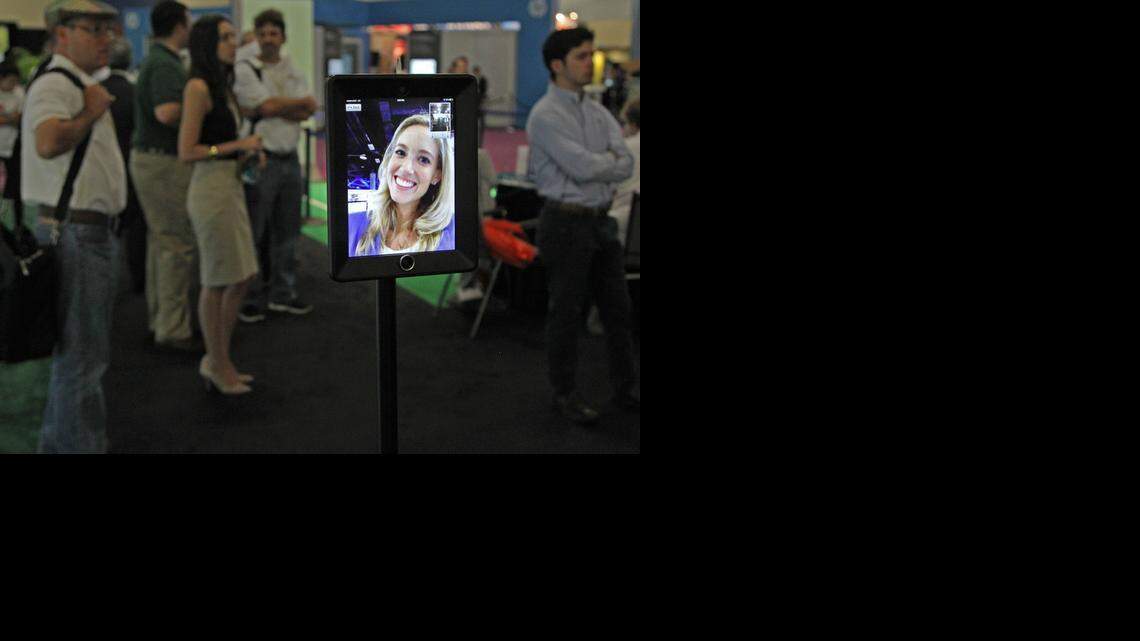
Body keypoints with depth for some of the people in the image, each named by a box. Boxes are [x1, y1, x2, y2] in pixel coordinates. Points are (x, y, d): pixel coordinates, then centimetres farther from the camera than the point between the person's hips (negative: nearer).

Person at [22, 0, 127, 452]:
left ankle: (58, 445, 35)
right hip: (73, 233, -11)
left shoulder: (84, 86, 18)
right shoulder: (53, 84, -17)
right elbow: (49, 143, -37)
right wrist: (91, 112, -24)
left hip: (94, 232, 11)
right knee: (80, 357, -5)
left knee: (79, 354, 21)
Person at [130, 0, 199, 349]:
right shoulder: (166, 65, -17)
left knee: (161, 240, 16)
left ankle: (159, 317, 25)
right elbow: (167, 112, -31)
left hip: (150, 159, 11)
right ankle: (173, 329, -6)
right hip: (165, 162, -11)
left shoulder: (155, 60, 16)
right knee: (179, 243, -8)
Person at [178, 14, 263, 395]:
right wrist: (238, 146, -14)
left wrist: (248, 151, 6)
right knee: (217, 283, 1)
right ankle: (218, 367, 14)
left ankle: (216, 360, 25)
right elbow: (187, 151, -15)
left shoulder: (222, 87, 15)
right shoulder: (198, 88, -12)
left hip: (231, 185, 9)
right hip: (211, 188, -9)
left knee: (242, 277, 13)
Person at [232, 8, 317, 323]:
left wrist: (275, 108, -12)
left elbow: (307, 112, -1)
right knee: (253, 233, -2)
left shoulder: (293, 72, 14)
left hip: (290, 159, 6)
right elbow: (267, 104, -15)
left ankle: (282, 293, 22)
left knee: (287, 232, 12)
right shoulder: (244, 70, -3)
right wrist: (299, 103, -1)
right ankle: (249, 297, 6)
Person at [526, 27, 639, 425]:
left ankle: (625, 390, 23)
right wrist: (611, 160, -3)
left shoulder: (597, 112, 11)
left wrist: (596, 163, -14)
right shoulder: (545, 116, -13)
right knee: (566, 312, 4)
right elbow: (584, 168, -21)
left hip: (600, 220, 7)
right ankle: (565, 394, 17)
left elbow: (626, 165, 0)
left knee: (617, 308, 12)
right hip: (566, 223, -7)